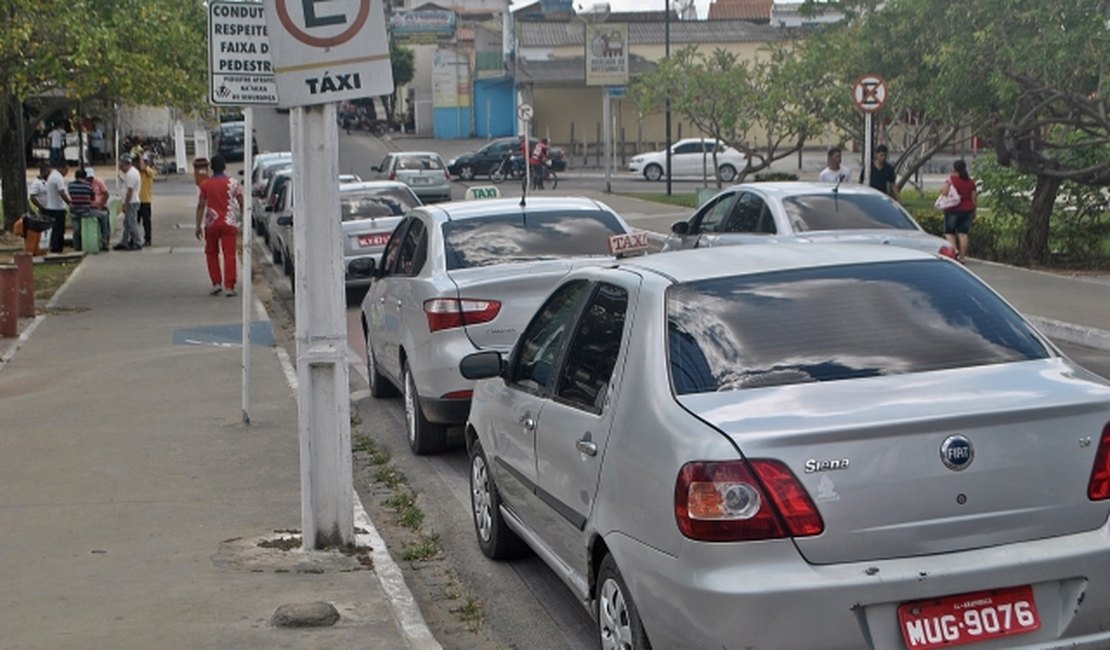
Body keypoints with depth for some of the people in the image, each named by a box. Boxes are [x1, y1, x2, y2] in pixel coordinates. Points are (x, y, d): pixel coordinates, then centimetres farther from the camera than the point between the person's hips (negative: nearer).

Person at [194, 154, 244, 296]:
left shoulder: (205, 184, -2)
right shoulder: (233, 183, -2)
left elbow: (201, 206, -3)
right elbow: (241, 203, 0)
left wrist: (198, 226, 1)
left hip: (211, 223, 1)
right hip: (229, 223, -1)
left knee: (211, 253, 16)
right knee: (229, 254, -1)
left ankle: (216, 283, 8)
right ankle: (229, 286, -7)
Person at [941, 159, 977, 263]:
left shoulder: (951, 180, -8)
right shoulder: (971, 181, 6)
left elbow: (944, 192, -17)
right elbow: (973, 198, 7)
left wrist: (941, 190, 6)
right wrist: (974, 211, 16)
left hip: (953, 210, -4)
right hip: (967, 210, 4)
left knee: (949, 232, 7)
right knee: (963, 233, 4)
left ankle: (954, 250, -16)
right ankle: (962, 256, 4)